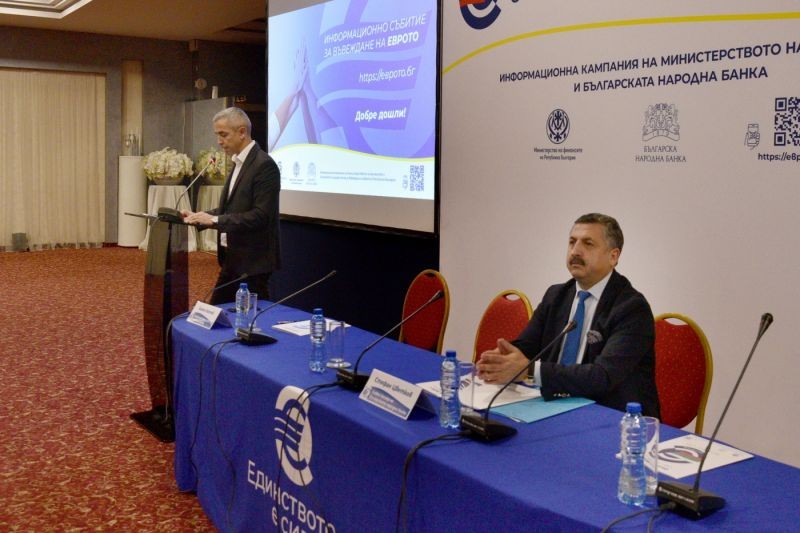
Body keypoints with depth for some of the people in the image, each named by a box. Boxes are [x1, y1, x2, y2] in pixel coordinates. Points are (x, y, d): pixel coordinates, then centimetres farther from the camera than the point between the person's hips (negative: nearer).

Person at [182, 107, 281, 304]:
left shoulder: (264, 165, -16)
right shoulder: (239, 163, 13)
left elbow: (261, 215, -22)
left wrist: (215, 220, -23)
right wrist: (199, 216, 5)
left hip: (253, 261, -9)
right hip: (232, 259, 9)